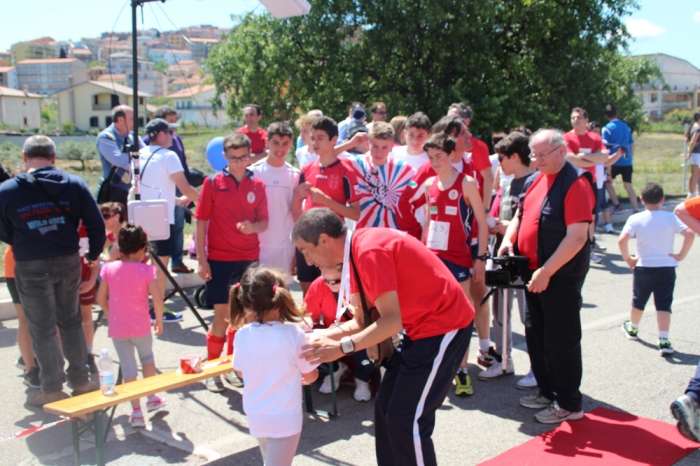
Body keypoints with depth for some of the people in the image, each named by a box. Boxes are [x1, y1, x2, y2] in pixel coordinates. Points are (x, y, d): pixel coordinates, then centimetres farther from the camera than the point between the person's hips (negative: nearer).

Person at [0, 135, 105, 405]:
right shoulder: (74, 184, -3)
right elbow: (96, 224, -2)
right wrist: (94, 255, 14)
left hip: (31, 268, -2)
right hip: (68, 262, 3)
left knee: (42, 330, 10)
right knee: (70, 323, 18)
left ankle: (52, 389, 19)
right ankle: (81, 381, 27)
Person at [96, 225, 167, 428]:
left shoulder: (109, 268, 0)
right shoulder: (147, 270, -9)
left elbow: (101, 298, 4)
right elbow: (157, 299, -15)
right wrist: (159, 319, 1)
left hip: (117, 328, 1)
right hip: (141, 326, -1)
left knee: (128, 367, 6)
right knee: (147, 356, 25)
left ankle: (136, 411, 4)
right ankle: (152, 397, 32)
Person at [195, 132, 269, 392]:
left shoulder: (258, 185, 4)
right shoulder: (213, 183, -3)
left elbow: (264, 222, 7)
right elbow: (201, 221, -3)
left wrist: (253, 226, -17)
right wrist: (201, 260, -7)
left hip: (249, 258, 3)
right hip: (219, 259, -3)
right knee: (222, 314, -2)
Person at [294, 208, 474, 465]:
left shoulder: (369, 251, -24)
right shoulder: (358, 251, 5)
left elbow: (391, 321, -28)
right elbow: (361, 321, 8)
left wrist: (341, 347, -26)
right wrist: (318, 336, -1)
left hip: (444, 326, -10)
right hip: (423, 326, 10)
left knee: (407, 419, -7)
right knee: (386, 407, 13)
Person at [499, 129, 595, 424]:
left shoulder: (575, 184, -17)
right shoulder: (534, 181, 9)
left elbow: (577, 237, -23)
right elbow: (520, 215, 20)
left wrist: (546, 272, -23)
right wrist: (509, 239, 0)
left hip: (562, 276, -8)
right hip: (534, 274, 8)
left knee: (561, 339, 1)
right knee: (536, 336, 16)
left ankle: (569, 404, 14)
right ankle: (547, 392, 32)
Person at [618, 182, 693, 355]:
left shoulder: (635, 219, -8)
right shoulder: (671, 218, -6)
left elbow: (622, 240, -19)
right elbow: (690, 234, -16)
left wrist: (628, 258, -5)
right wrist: (681, 255, -7)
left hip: (644, 268, 0)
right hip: (667, 268, 0)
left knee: (638, 301, 19)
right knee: (664, 305, 2)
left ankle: (633, 329, 41)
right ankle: (664, 341, -8)